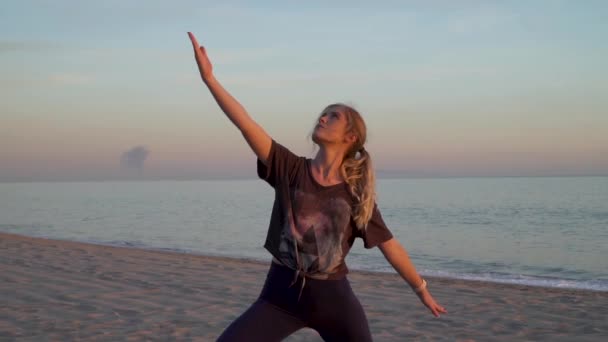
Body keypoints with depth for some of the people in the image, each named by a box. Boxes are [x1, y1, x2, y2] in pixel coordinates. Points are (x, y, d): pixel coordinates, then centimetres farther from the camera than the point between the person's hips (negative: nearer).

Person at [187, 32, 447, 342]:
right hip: (281, 294, 1)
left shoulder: (357, 192, -4)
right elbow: (246, 124, -14)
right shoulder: (290, 169, -4)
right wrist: (209, 78, -22)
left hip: (333, 298, 0)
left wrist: (421, 290, 12)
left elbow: (389, 245, 5)